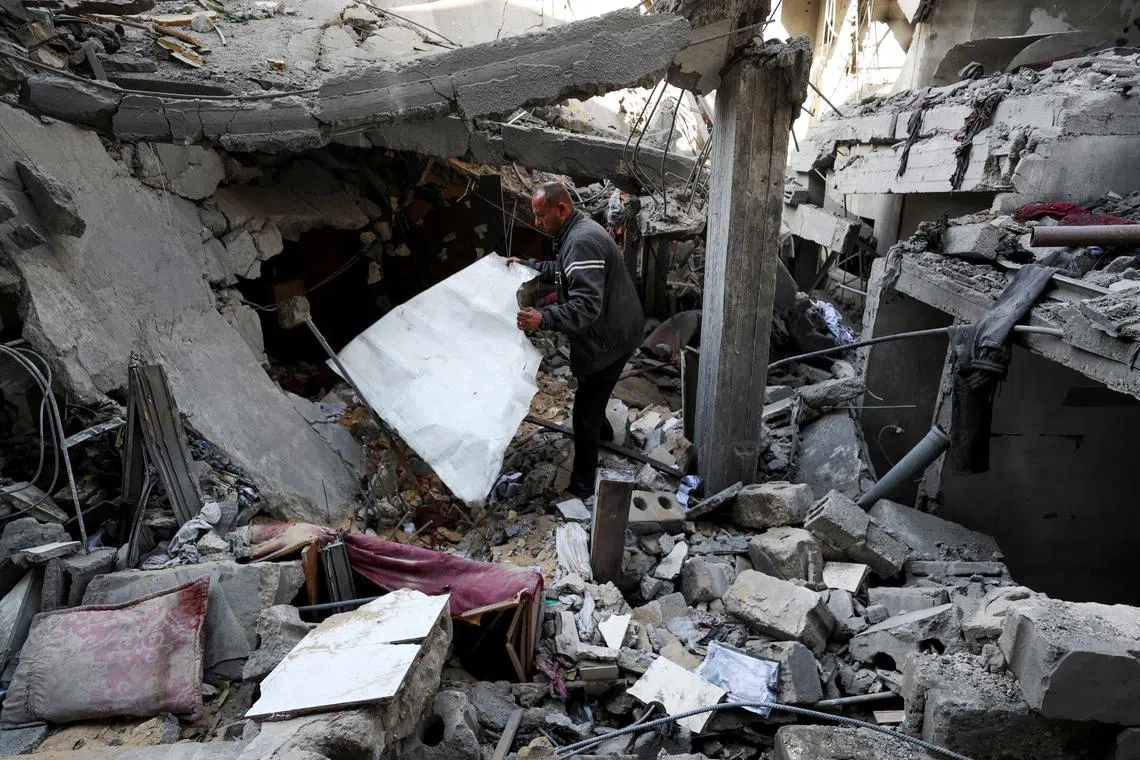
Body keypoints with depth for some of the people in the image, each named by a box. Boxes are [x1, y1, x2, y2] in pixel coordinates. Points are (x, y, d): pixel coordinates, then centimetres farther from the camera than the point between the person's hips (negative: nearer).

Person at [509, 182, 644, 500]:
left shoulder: (582, 242, -28)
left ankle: (582, 489, 6)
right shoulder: (575, 232, 7)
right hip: (608, 331, 11)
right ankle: (602, 431, 60)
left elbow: (587, 305, -37)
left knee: (585, 411, -5)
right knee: (590, 389, 32)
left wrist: (544, 318, -47)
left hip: (609, 339, -11)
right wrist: (527, 264, 18)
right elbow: (560, 271, 26)